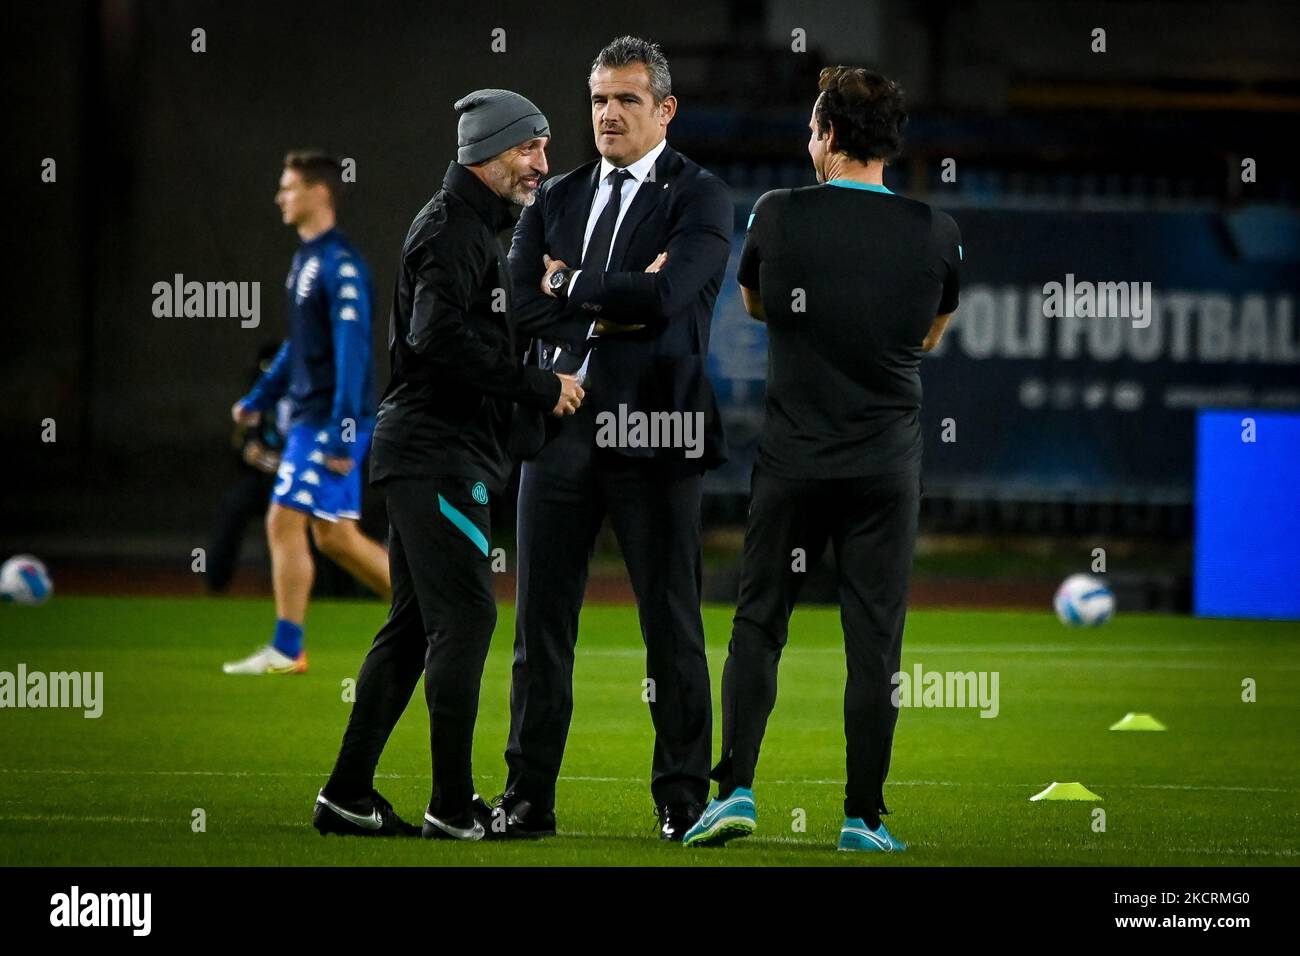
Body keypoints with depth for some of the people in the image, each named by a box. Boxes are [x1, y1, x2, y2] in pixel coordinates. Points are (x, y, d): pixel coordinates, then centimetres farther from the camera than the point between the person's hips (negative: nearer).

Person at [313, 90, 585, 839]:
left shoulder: (478, 229, 21)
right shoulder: (454, 229, -12)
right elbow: (440, 338, -25)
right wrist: (538, 387, -21)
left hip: (426, 455, 11)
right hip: (440, 450, -11)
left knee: (416, 624, 11)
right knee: (466, 616, -11)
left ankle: (348, 796, 13)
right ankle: (454, 806, -10)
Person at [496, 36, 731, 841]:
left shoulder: (700, 198, 0)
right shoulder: (558, 198, 14)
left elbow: (665, 295, -16)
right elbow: (517, 299, 2)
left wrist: (569, 287, -5)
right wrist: (615, 309, -9)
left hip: (652, 432, -4)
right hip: (560, 430, 4)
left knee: (672, 625, 1)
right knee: (542, 623, 4)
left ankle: (684, 799, 7)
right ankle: (529, 798, 9)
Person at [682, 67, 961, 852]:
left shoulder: (779, 217, -6)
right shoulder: (936, 233, -3)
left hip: (793, 460, -1)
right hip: (888, 465, 1)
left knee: (759, 625, 9)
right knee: (874, 641, 4)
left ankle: (736, 786, -2)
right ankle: (863, 816, 3)